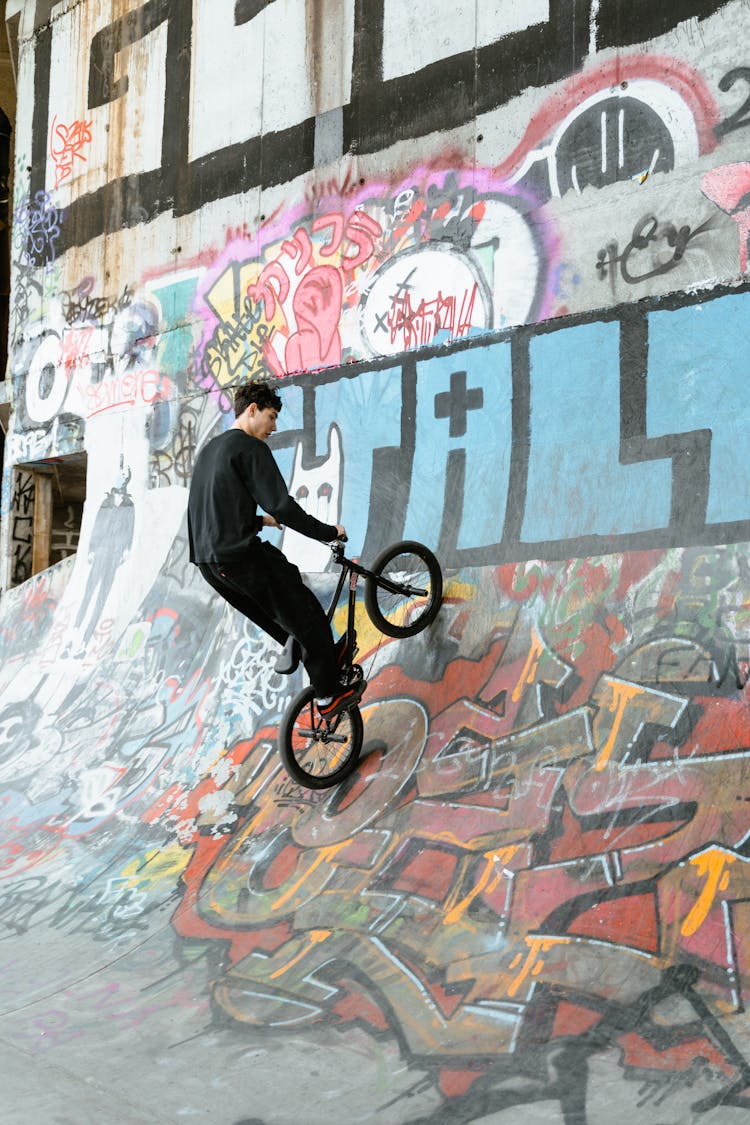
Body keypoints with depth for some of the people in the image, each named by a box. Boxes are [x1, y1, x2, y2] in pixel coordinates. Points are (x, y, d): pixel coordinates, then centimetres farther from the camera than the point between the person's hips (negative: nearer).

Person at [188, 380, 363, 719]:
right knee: (307, 616, 1)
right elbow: (281, 506, -17)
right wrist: (327, 532, -7)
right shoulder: (249, 447, -8)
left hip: (208, 561, 10)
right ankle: (329, 696, 5)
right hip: (241, 555, -10)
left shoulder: (209, 450, 21)